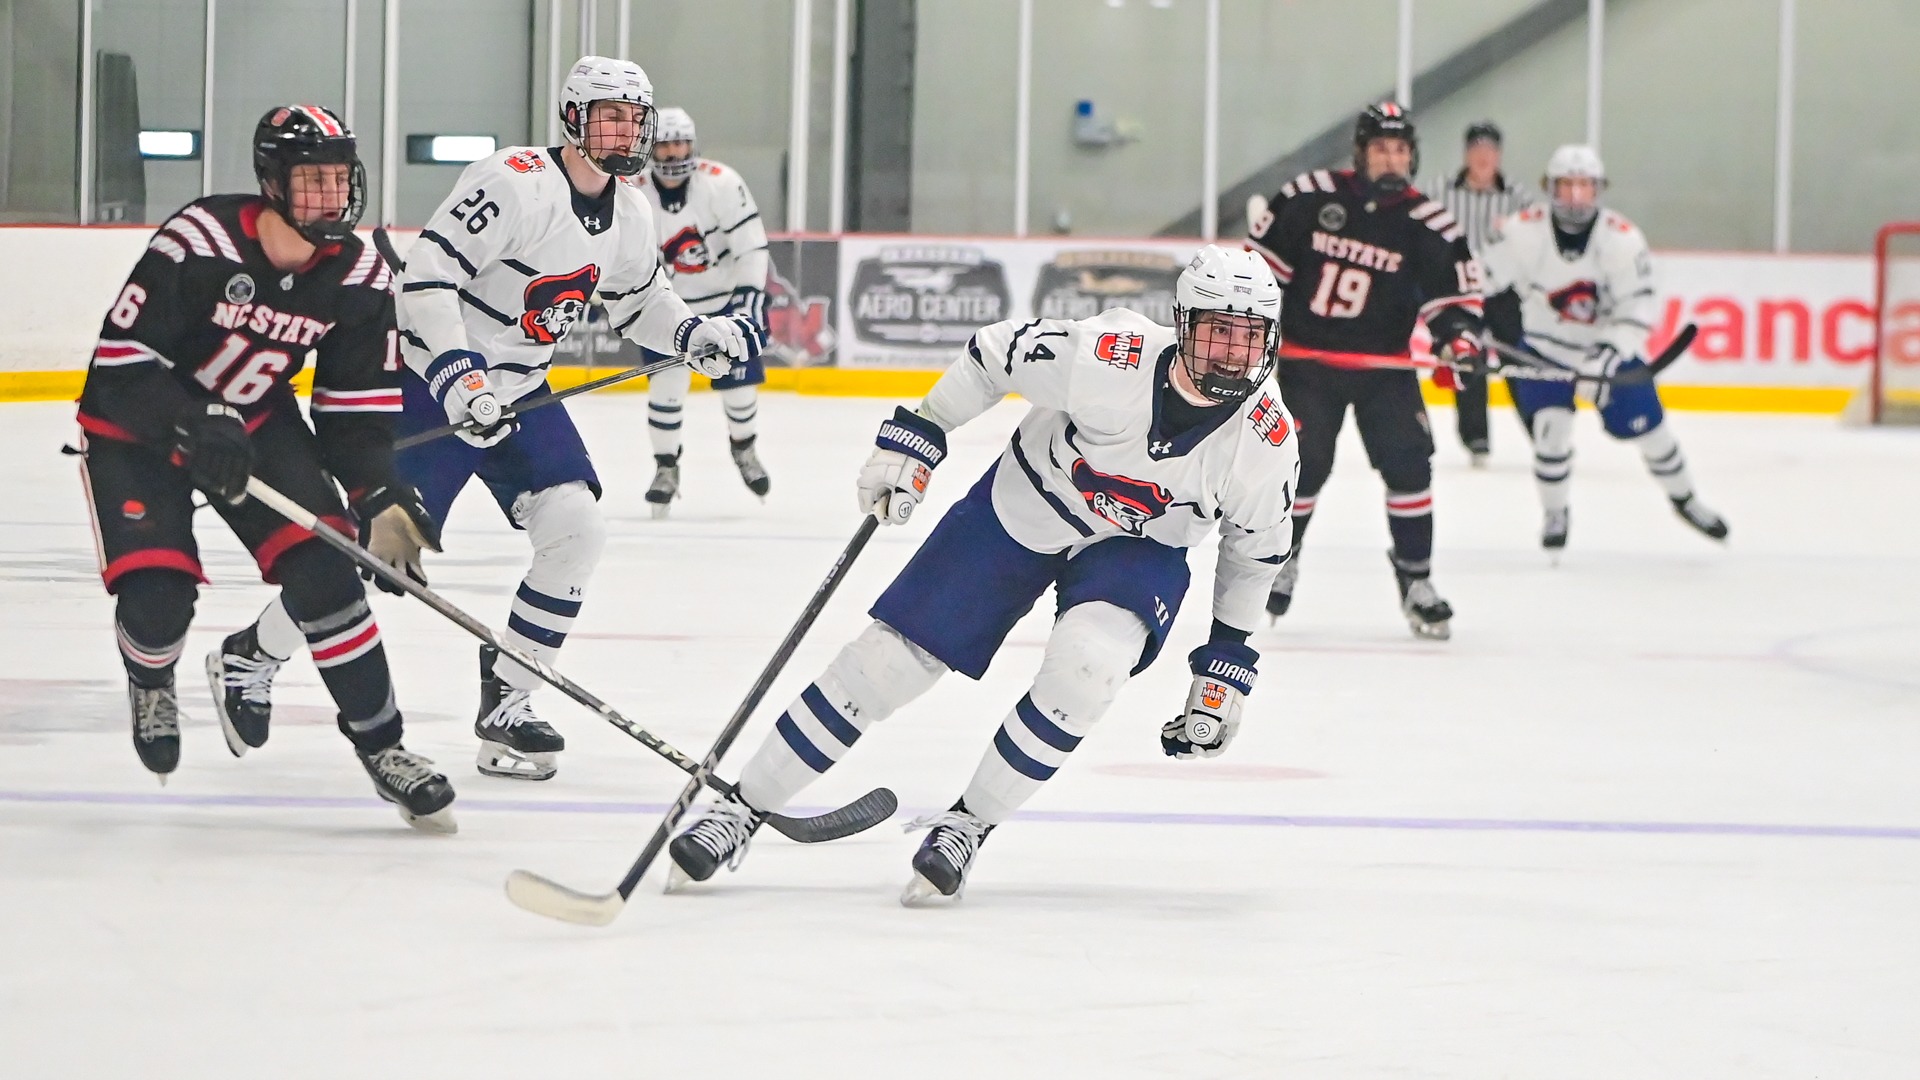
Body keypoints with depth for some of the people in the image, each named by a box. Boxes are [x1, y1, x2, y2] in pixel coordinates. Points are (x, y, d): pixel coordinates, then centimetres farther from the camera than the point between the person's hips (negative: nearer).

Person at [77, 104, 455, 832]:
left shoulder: (358, 280, -12)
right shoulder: (197, 245, -29)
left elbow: (356, 408, -2)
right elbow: (121, 362, -27)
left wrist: (378, 493, -15)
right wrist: (195, 424, -39)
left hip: (254, 422, 4)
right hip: (134, 426, -4)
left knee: (323, 567, -15)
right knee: (157, 598, -16)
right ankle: (151, 677, 22)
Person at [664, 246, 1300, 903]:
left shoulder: (1268, 442, -22)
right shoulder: (1107, 358, -31)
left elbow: (1256, 548, -2)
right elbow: (995, 354, -12)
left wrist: (1228, 659, 2)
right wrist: (914, 438, -10)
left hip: (1137, 549, 1)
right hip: (1022, 508, -1)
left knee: (1086, 662, -30)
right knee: (890, 658, -4)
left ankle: (968, 825, -10)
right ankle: (745, 807, 11)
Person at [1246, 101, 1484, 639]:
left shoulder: (1428, 223, -5)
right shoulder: (1309, 197, -7)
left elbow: (1455, 287, -1)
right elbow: (1262, 256, 3)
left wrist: (1458, 331, -19)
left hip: (1384, 367, 1)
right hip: (1306, 358, -1)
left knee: (1408, 464, -9)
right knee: (1300, 467, -3)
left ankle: (1414, 578, 3)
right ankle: (1279, 557, 21)